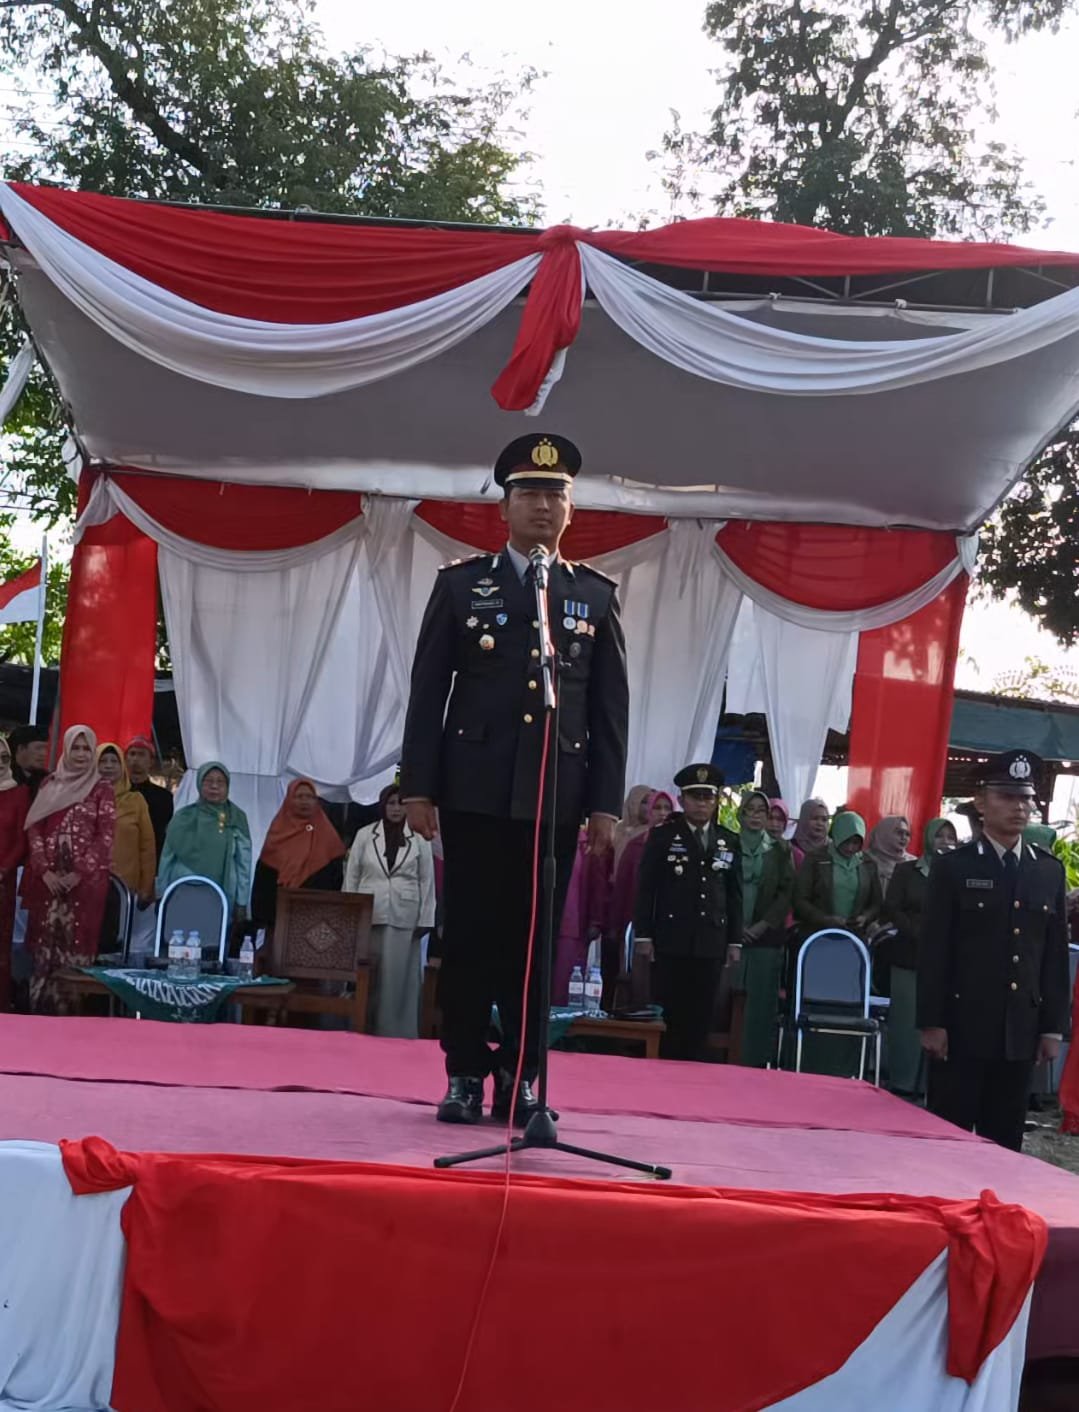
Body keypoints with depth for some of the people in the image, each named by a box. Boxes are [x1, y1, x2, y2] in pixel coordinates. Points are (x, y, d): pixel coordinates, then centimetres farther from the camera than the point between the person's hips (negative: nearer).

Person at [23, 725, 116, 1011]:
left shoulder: (102, 790, 3)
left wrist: (79, 873, -11)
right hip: (49, 877, 3)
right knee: (45, 939, 1)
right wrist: (45, 870, -6)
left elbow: (105, 837, -4)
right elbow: (34, 829, 7)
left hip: (86, 879, -3)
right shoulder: (49, 785, 13)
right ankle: (42, 1006, 6)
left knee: (77, 940, -6)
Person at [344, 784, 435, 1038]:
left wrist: (425, 919, -1)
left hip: (403, 918, -1)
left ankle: (395, 1034, 4)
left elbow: (427, 881, 4)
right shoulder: (365, 835, 6)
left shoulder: (419, 839, 4)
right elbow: (352, 876, 7)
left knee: (398, 978, 0)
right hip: (368, 916, 1)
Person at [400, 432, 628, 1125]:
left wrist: (607, 803, 1)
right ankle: (466, 1075, 10)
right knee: (470, 937, 2)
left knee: (534, 942, 4)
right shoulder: (461, 583, 7)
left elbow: (611, 707, 7)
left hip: (555, 798, 1)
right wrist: (418, 786, -2)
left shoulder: (597, 595, 10)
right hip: (474, 792, -1)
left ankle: (520, 1076, 11)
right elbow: (429, 692, 4)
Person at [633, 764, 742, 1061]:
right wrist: (643, 935, -5)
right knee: (666, 1014, -1)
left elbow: (735, 895, 13)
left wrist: (735, 941, 8)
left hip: (711, 944, 3)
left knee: (701, 1018, 2)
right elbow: (645, 889, 1)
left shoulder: (729, 841, 13)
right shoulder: (663, 835, 4)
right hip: (671, 941, -2)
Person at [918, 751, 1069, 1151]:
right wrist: (931, 1023, -8)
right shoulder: (953, 867, -1)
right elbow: (933, 951, -4)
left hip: (1021, 1030, 3)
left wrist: (1053, 1026, 6)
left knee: (1004, 1142, 8)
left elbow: (1056, 954, 10)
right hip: (963, 1027, -3)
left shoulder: (1050, 871, 10)